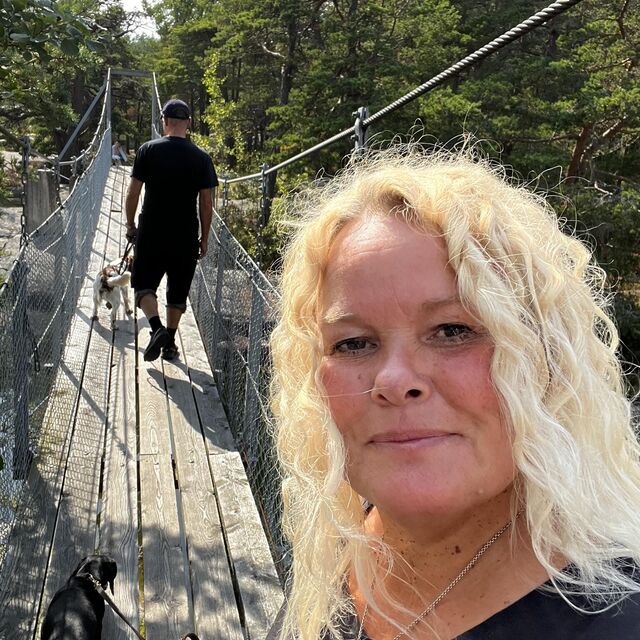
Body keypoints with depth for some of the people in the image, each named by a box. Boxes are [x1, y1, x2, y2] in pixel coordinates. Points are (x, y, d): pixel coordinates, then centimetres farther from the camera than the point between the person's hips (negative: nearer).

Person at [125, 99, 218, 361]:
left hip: (151, 233, -1)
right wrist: (204, 238, 8)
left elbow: (133, 194, -3)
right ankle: (170, 343, 19)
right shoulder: (201, 158, -2)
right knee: (178, 291, 13)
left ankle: (156, 327, -12)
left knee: (144, 284, 11)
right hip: (186, 237, 1)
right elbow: (206, 203, -1)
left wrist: (130, 225, 10)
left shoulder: (148, 150, -4)